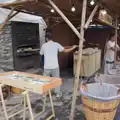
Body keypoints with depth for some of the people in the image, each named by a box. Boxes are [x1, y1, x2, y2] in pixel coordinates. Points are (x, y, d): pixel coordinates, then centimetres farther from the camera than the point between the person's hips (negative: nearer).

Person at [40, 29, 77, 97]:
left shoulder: (44, 45, 0)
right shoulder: (56, 44, -4)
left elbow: (41, 54, 17)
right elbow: (65, 50, -3)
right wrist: (73, 48, 13)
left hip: (47, 67, 1)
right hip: (55, 66, 0)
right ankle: (58, 93, 21)